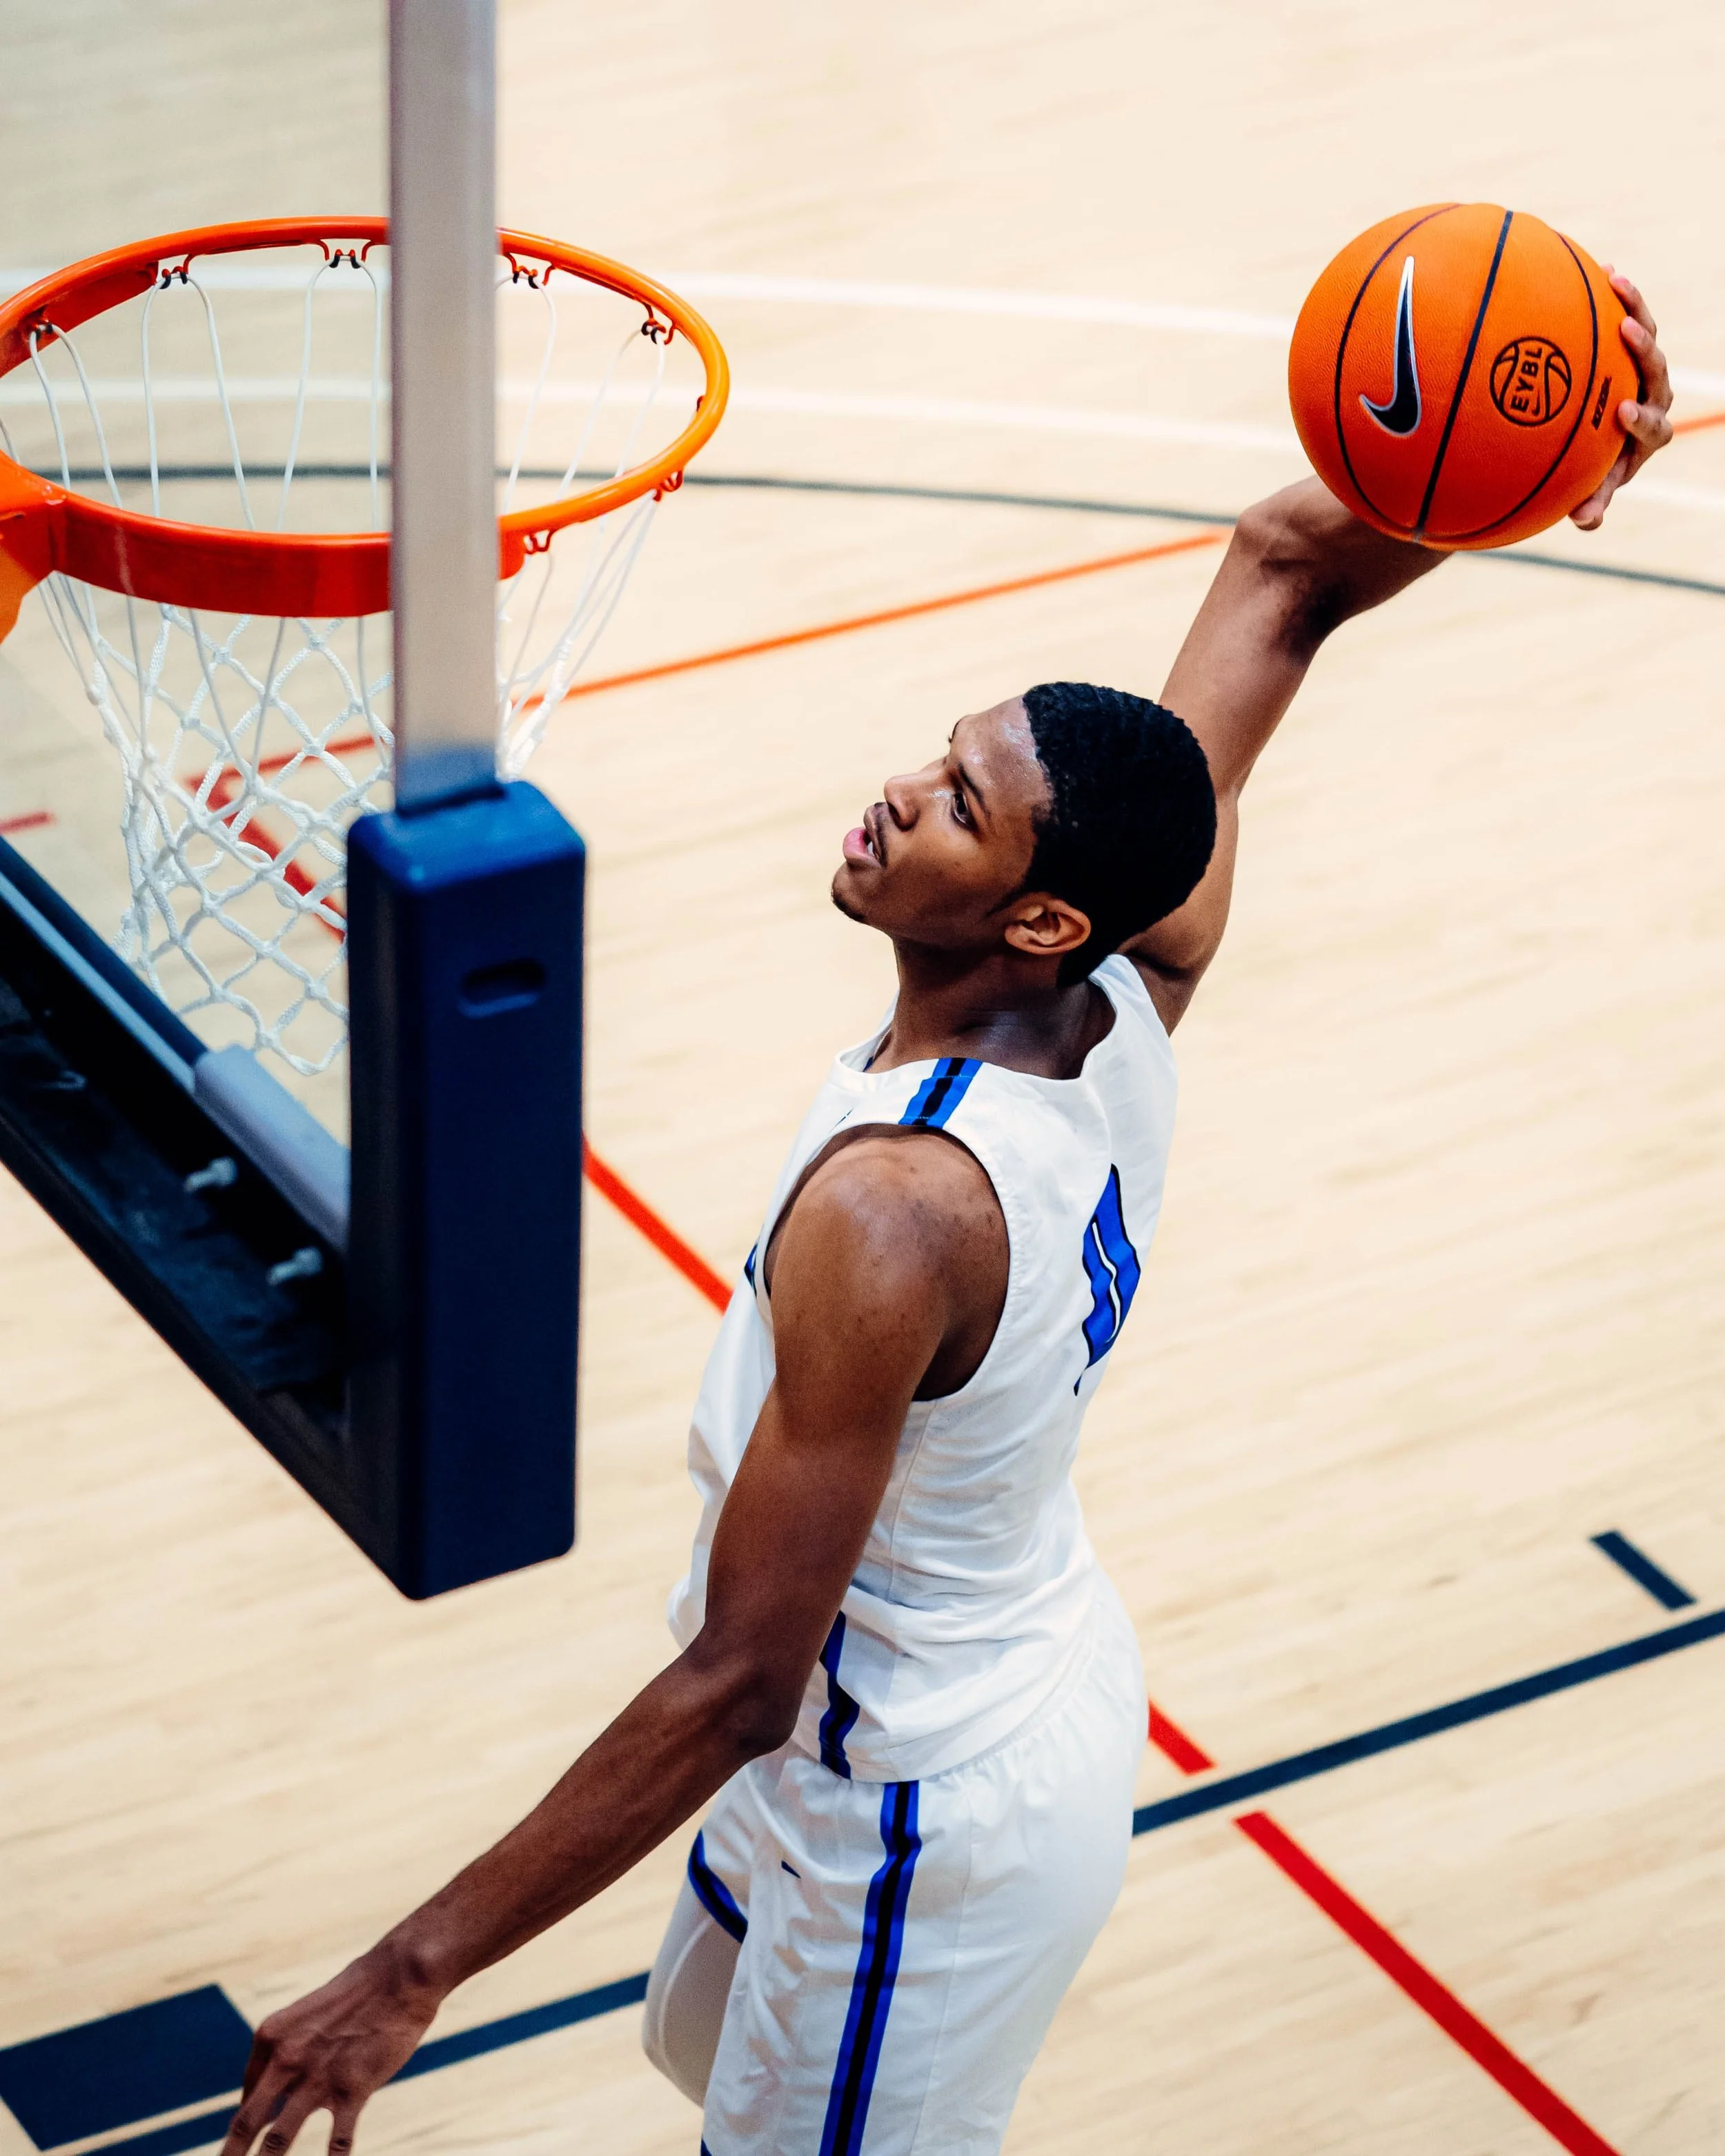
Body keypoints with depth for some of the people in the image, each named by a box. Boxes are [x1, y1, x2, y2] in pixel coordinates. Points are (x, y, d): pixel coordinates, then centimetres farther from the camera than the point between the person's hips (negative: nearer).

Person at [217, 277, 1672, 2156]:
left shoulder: (892, 1211, -36)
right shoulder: (1134, 987, -15)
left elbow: (742, 1684, -33)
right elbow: (1283, 573, -5)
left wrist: (416, 1971, -27)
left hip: (927, 1820, -9)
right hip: (1041, 1689, 9)